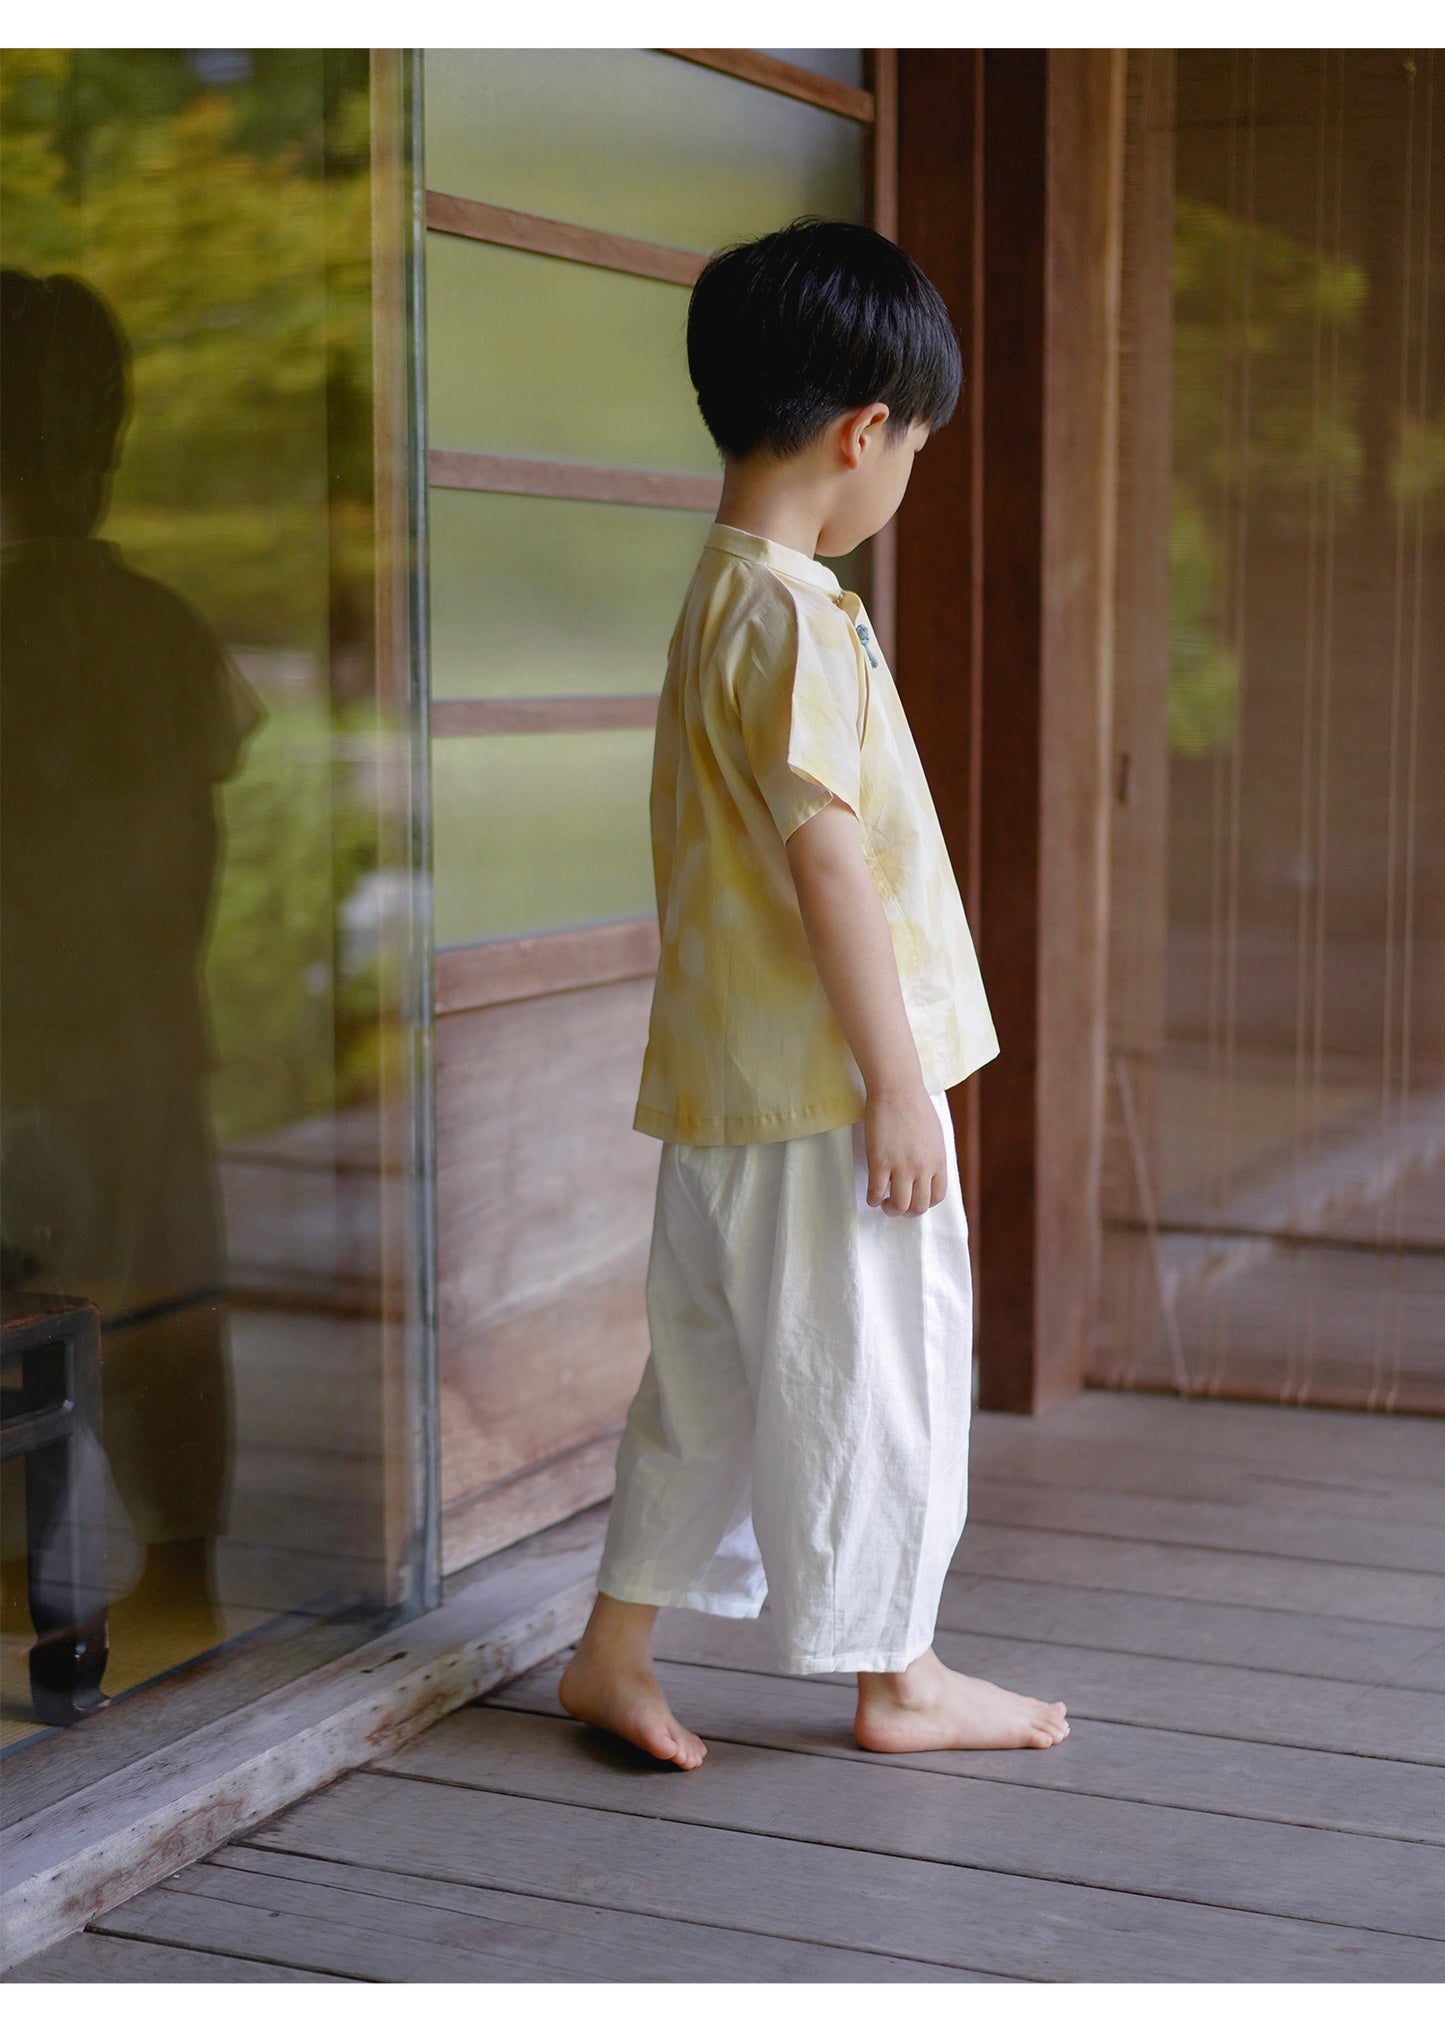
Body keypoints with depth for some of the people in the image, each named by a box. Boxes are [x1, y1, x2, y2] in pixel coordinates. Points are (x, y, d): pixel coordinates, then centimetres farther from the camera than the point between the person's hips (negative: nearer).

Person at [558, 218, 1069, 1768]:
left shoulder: (716, 595, 13)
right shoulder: (797, 615, -18)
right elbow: (828, 856, -21)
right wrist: (896, 1078, -18)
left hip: (727, 1073, 9)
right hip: (824, 1079, -9)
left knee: (713, 1363, 16)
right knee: (873, 1366, 4)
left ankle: (614, 1651, 22)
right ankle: (897, 1674, 17)